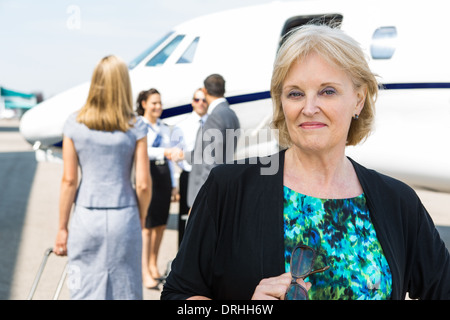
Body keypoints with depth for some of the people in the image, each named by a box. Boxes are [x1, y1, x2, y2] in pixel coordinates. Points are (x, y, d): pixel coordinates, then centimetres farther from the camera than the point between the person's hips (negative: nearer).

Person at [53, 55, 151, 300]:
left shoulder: (74, 124, -2)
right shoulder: (135, 126, -4)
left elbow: (69, 181, -2)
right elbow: (143, 184, -5)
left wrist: (62, 228, 6)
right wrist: (141, 219, 12)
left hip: (86, 217, 1)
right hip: (123, 217, 0)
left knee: (83, 291, 9)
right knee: (125, 291, 12)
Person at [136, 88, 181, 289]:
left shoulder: (164, 128, 16)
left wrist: (173, 183, 19)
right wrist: (163, 152, -36)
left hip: (164, 176, 6)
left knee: (161, 224, 9)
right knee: (146, 225, -6)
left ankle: (154, 266, 23)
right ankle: (145, 273, -1)